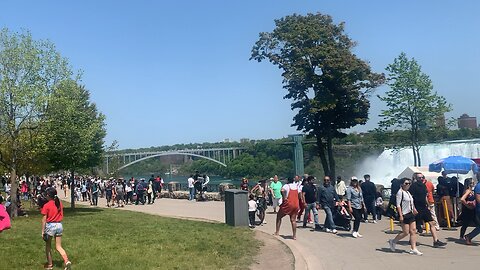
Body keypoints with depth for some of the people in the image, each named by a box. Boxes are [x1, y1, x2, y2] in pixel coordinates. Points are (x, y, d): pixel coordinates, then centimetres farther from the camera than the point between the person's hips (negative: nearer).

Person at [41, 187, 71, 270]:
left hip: (50, 226, -4)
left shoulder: (46, 205, -12)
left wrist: (42, 231, -7)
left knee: (48, 246, 15)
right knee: (58, 247, 8)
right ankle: (67, 261, -12)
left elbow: (44, 220, -11)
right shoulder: (60, 203, 3)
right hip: (59, 225, 4)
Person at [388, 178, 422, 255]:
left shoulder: (408, 192, 14)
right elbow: (398, 205, -16)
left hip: (411, 214, 8)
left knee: (413, 231, 2)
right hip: (404, 215, -8)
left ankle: (413, 249, 6)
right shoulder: (400, 192, -12)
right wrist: (400, 215, -20)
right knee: (405, 232, -4)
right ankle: (393, 241, 15)